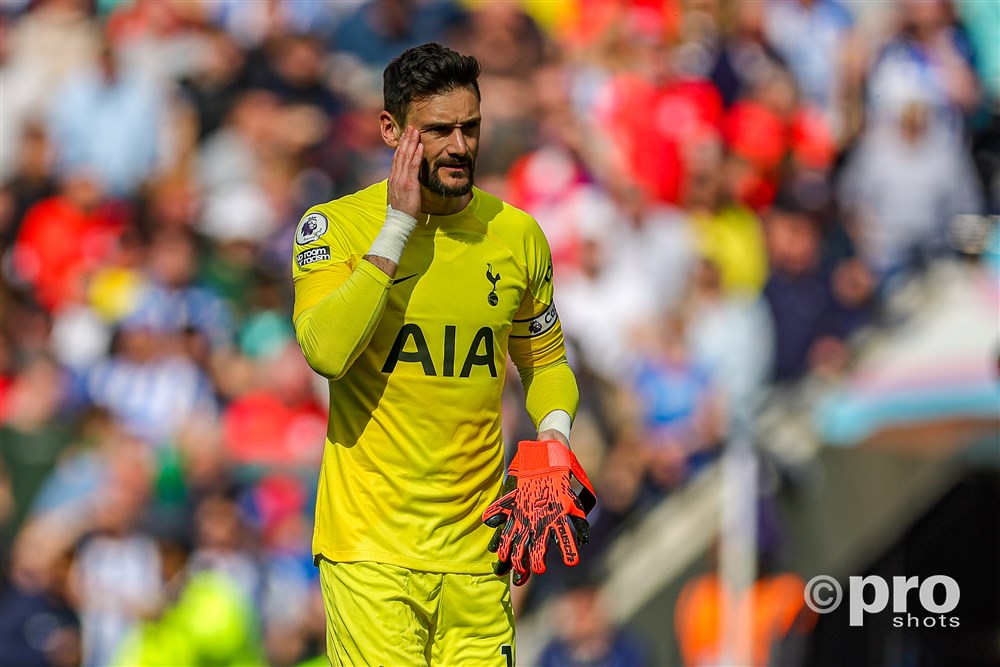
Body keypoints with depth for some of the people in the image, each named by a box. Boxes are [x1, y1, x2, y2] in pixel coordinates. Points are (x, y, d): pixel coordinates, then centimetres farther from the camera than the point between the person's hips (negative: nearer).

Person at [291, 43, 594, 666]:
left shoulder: (517, 235, 8)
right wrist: (399, 226, -16)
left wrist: (553, 439, 0)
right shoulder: (335, 226, -4)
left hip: (475, 543, 4)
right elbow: (326, 350, -21)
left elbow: (545, 361, 21)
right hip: (371, 545, -4)